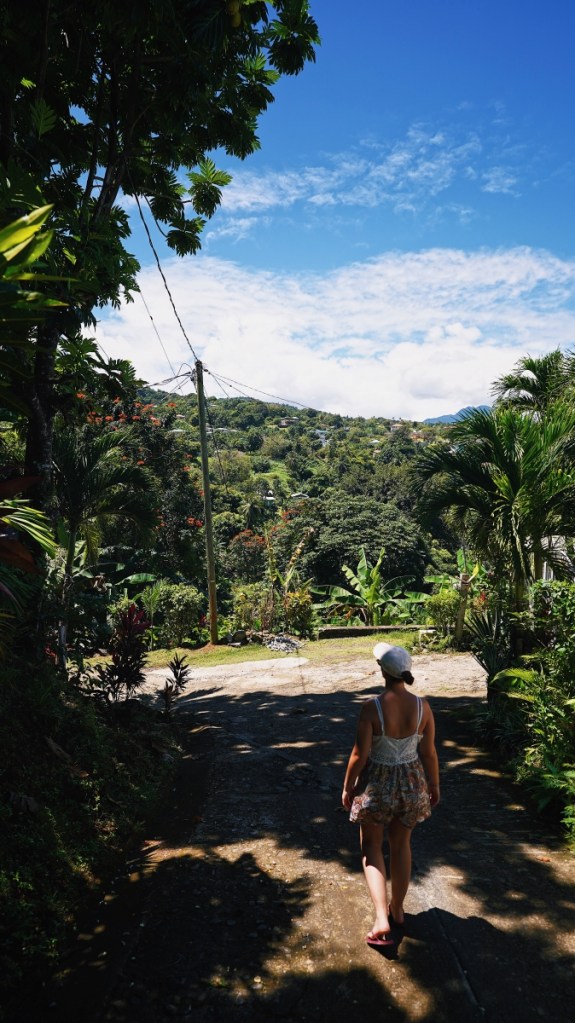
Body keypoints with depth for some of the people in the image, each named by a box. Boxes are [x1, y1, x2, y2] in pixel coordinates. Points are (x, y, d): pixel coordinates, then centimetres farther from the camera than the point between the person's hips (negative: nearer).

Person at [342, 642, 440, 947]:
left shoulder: (372, 707, -23)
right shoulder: (422, 706, -14)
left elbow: (359, 754, -17)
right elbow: (429, 753, -5)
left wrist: (347, 787, -1)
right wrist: (434, 785, 12)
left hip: (377, 784, -3)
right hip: (412, 783, 4)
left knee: (371, 847, 16)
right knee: (401, 845, 24)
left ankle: (381, 919, 5)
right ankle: (397, 909, 40)